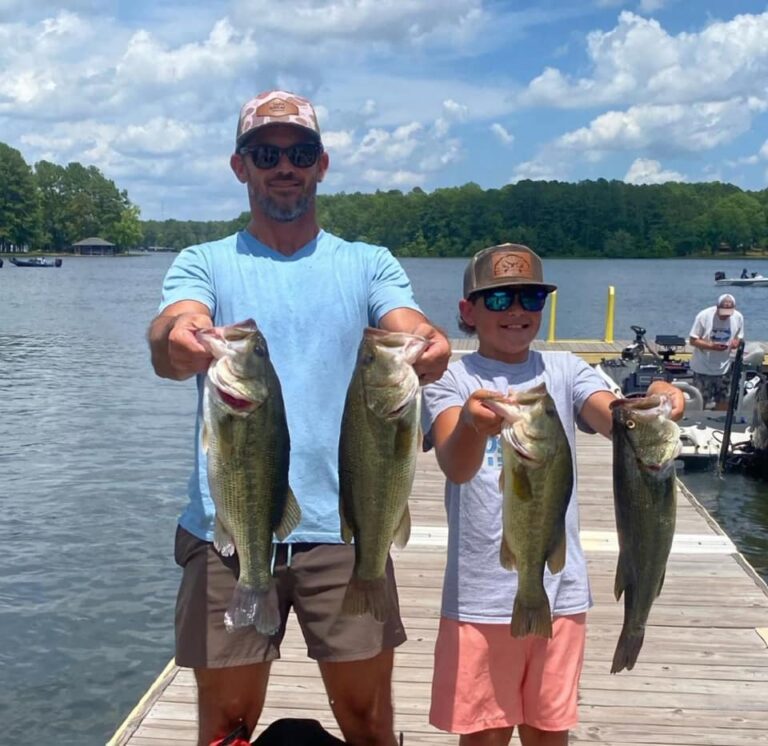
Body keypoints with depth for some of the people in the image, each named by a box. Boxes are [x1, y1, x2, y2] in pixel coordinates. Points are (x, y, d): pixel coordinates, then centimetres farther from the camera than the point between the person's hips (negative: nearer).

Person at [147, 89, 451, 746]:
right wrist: (178, 343, -37)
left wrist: (429, 347, -33)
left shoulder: (369, 264, 9)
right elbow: (169, 337, -13)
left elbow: (412, 327, -9)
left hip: (342, 525, 1)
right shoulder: (205, 263, 7)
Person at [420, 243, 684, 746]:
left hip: (559, 587, 3)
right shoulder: (453, 379, -6)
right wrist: (473, 424, -47)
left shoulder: (565, 370, 3)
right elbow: (456, 467, -24)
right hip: (481, 592, -2)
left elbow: (613, 419, -17)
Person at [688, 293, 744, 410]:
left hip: (723, 368, 4)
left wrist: (736, 342, -17)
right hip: (703, 368, -4)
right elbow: (692, 340, -13)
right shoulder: (703, 316, -17)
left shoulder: (738, 317, -5)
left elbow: (739, 337, 8)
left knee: (723, 400, 12)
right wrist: (711, 346, -29)